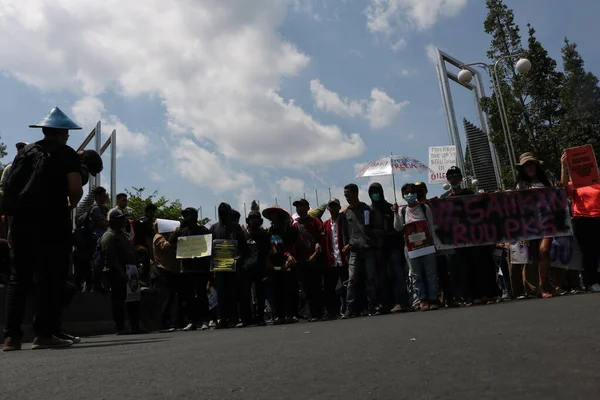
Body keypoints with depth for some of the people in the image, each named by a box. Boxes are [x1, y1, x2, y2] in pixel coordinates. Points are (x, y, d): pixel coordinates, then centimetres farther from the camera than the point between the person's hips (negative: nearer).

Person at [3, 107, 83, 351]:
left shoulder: (26, 152, 17)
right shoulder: (66, 154, 1)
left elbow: (8, 186, 13)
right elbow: (75, 189, -12)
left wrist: (15, 212, 20)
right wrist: (72, 204, 7)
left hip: (20, 221, 5)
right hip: (52, 223, -5)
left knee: (18, 279, 11)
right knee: (50, 279, -1)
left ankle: (11, 336, 11)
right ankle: (44, 334, -2)